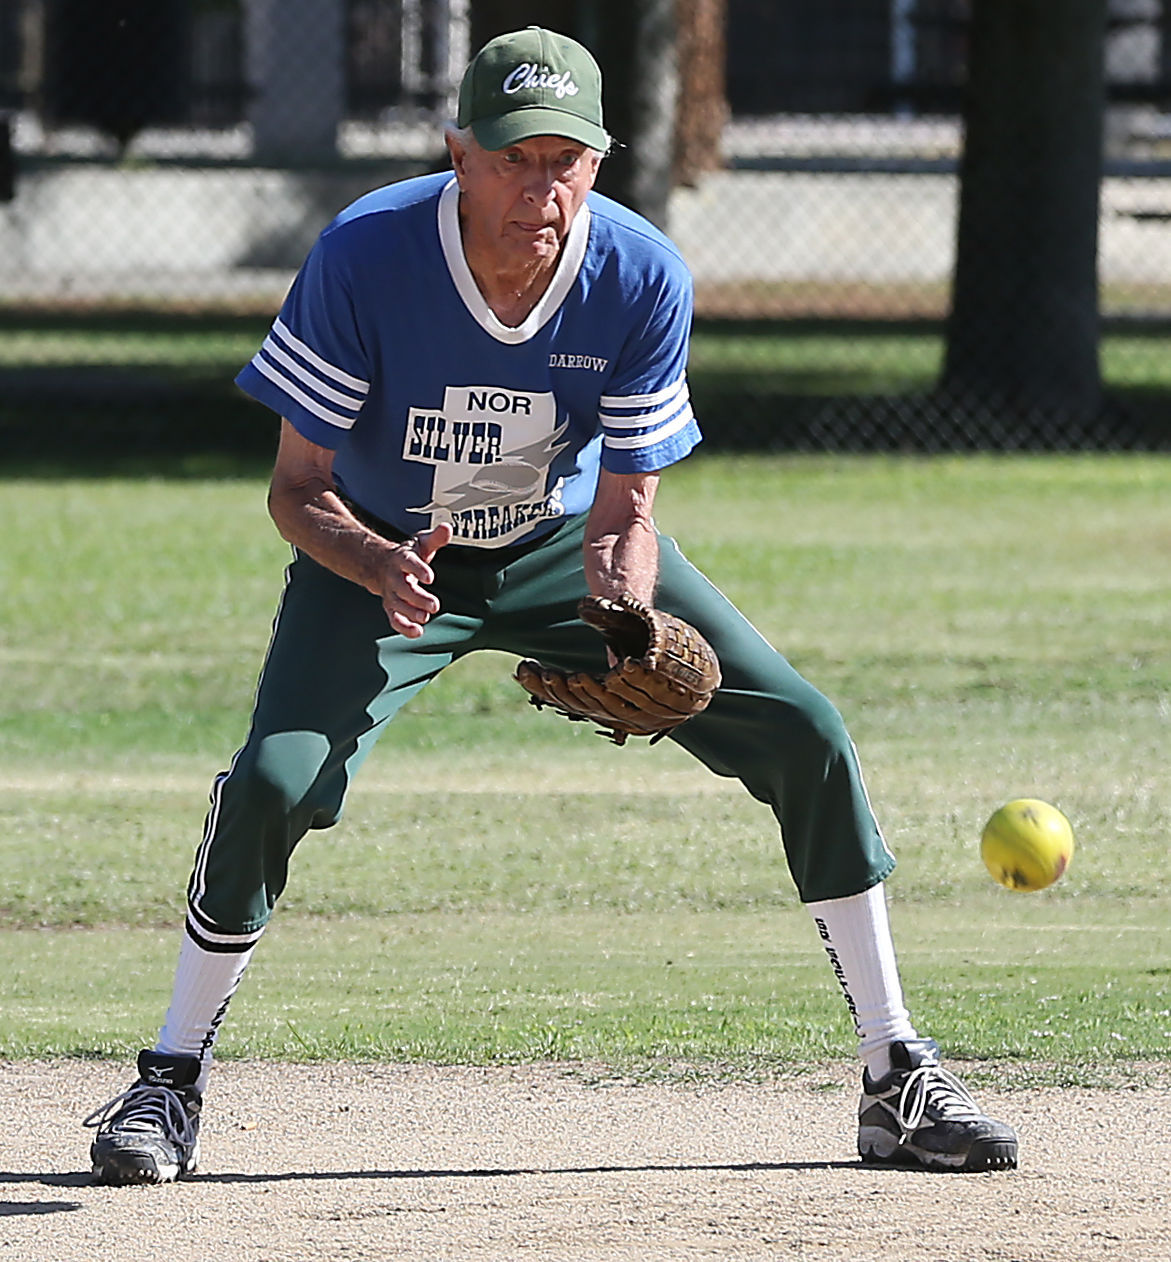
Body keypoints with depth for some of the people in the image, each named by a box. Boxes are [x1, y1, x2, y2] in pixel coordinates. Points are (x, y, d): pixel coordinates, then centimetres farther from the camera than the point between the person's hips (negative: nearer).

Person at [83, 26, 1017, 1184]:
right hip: (381, 551, -2)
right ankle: (169, 1086, -5)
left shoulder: (642, 280, -23)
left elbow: (624, 510, -17)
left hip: (562, 549, 2)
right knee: (274, 779, -26)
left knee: (805, 736, -10)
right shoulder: (362, 255, -29)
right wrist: (379, 567, -43)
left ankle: (896, 1083, 1)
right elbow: (296, 489, -22)